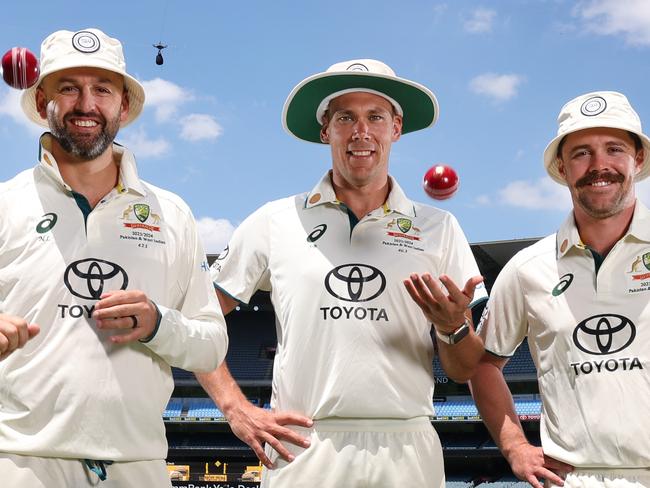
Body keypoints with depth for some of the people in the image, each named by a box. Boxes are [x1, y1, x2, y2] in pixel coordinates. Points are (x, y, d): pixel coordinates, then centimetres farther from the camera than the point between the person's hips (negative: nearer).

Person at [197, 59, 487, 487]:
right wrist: (237, 409, -2)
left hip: (405, 452, 1)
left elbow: (465, 371, 7)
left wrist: (454, 327, -13)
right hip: (301, 451, -1)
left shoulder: (439, 229, 6)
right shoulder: (276, 222, 3)